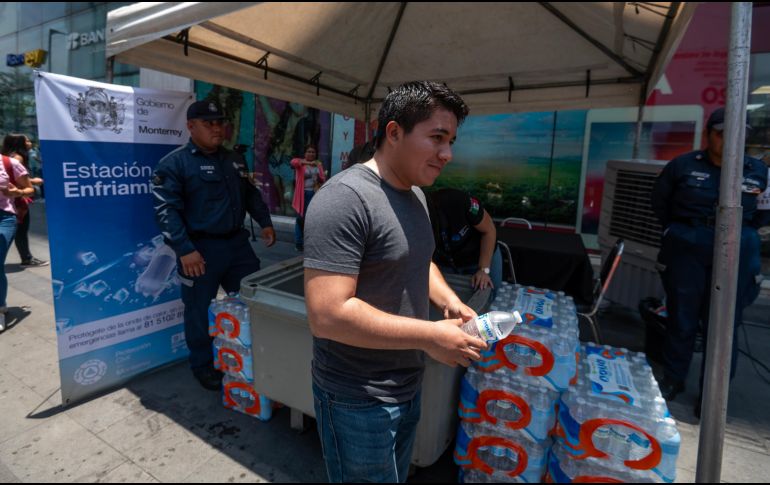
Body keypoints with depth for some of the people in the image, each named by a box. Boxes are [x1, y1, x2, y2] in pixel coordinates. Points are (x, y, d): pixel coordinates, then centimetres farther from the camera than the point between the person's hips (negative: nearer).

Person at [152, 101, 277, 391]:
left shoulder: (234, 160, 13)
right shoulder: (174, 163, -8)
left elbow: (251, 194, 23)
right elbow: (166, 210, -14)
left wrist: (265, 222, 12)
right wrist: (185, 250, -21)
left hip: (237, 242, 6)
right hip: (201, 248, -6)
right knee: (200, 312, 7)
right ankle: (203, 365, 29)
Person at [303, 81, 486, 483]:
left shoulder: (415, 194, 4)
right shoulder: (345, 198, -26)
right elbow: (327, 316, -31)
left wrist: (449, 301, -2)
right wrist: (431, 337, -25)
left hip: (408, 385, 8)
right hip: (359, 400, -8)